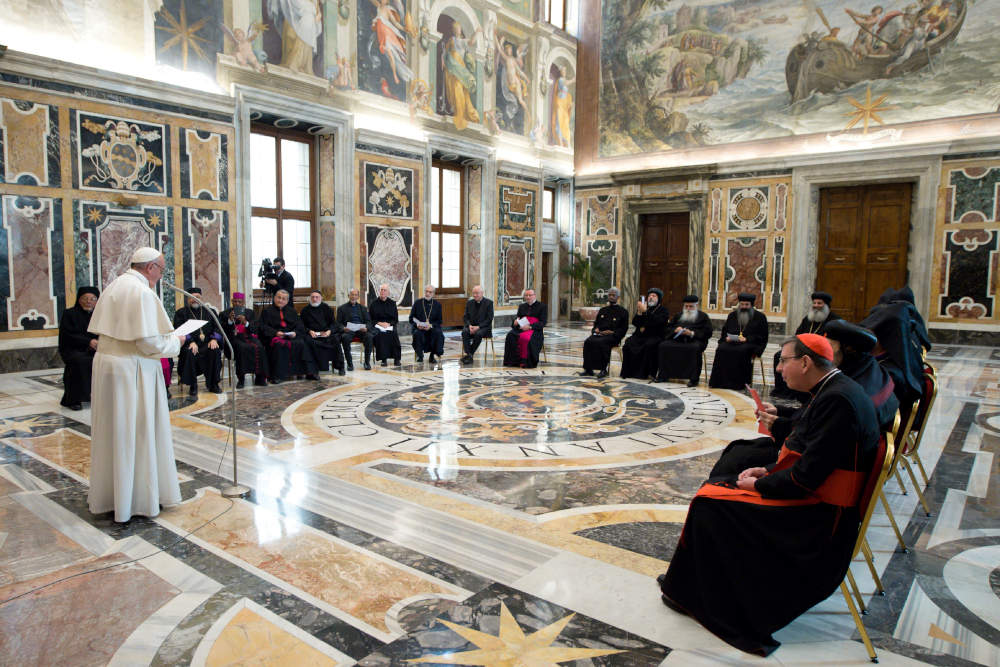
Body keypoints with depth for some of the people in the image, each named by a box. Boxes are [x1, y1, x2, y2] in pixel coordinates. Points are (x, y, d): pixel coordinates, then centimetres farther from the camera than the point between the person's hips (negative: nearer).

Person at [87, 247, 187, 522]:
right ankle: (136, 498, 13)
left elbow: (111, 330, 14)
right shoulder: (142, 292, -17)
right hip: (132, 368, -8)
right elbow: (150, 343, -20)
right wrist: (175, 341, -2)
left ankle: (106, 494, 29)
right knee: (136, 432, 2)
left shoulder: (113, 286, 10)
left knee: (112, 431, 17)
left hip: (105, 362, 8)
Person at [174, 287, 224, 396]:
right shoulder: (181, 313, 13)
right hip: (189, 343, -1)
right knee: (189, 352, -35)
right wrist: (191, 342, -21)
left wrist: (214, 339, -12)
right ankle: (193, 386, -22)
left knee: (215, 350, -31)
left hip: (207, 343, 2)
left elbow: (217, 328, 11)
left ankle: (214, 384, -21)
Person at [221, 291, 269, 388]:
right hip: (233, 338, -2)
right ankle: (241, 379, -33)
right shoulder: (225, 314, 16)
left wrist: (245, 322, -12)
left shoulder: (250, 313, 21)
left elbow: (254, 329, 7)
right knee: (241, 348, -37)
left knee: (259, 348, -31)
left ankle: (259, 378, -24)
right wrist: (230, 320, -13)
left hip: (248, 336, 2)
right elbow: (223, 330, 2)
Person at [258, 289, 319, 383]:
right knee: (278, 345, -38)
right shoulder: (267, 311, 14)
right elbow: (263, 327, 0)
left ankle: (309, 373, -24)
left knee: (301, 344, -29)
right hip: (274, 337, -3)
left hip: (291, 336, 3)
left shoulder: (291, 311, 24)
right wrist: (276, 333, -18)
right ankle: (276, 376, -35)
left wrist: (295, 333, -11)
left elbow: (300, 326, 12)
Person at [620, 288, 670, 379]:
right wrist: (639, 312, -8)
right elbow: (635, 323, 8)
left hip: (655, 336, -4)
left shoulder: (663, 310, 6)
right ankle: (628, 371, -18)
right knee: (628, 343, -25)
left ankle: (643, 373, -26)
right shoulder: (643, 307, 19)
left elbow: (656, 321, -15)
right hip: (640, 336, 4)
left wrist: (645, 311, -20)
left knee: (649, 345, -37)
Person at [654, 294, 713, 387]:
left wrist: (692, 333, -13)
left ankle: (693, 378, -34)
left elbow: (707, 333, 1)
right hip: (677, 339, 4)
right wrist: (675, 330, -3)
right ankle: (663, 375, -19)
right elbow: (668, 328, 21)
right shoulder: (678, 315, 29)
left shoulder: (703, 316, 15)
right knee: (663, 346, -24)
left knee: (695, 349, -39)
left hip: (694, 340, -4)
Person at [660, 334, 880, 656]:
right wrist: (768, 471, 4)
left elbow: (807, 475, -26)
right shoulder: (836, 390, 8)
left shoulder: (837, 399, -24)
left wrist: (760, 485, -12)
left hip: (819, 517, -10)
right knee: (716, 485, 10)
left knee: (711, 502, -12)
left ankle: (691, 595, 7)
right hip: (817, 498, 10)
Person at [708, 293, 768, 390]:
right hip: (731, 342, 3)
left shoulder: (760, 317, 9)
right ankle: (720, 381, -28)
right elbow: (724, 331, 21)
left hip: (750, 343, -3)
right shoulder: (732, 315, 21)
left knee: (742, 351, -38)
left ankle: (738, 383, -31)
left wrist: (747, 339, -15)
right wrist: (727, 338, -3)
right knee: (721, 349, -29)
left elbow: (761, 336, 1)